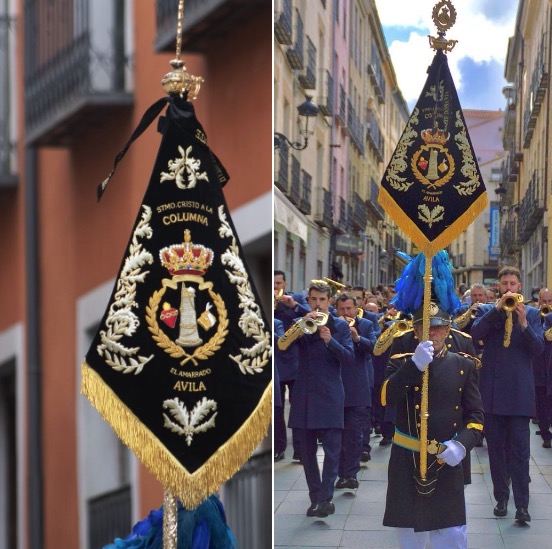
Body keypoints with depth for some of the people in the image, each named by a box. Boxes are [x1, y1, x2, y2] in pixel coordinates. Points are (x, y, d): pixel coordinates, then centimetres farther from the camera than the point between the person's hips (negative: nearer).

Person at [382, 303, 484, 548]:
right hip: (406, 462, 0)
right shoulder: (401, 363, 2)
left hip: (447, 462, 0)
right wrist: (414, 364, -29)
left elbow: (476, 415, 3)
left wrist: (462, 444, -15)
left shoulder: (464, 366, 4)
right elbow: (386, 398, -18)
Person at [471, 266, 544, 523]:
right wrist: (498, 308, -18)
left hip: (519, 390, -2)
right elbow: (475, 334, -12)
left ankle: (522, 504, -9)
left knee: (519, 449, -7)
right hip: (492, 388, 2)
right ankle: (501, 497, 17)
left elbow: (538, 349, -5)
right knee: (496, 448, 8)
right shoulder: (486, 310, 7)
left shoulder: (531, 313, 6)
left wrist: (523, 323, -19)